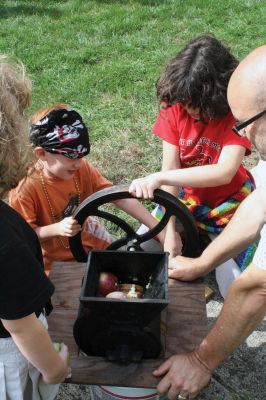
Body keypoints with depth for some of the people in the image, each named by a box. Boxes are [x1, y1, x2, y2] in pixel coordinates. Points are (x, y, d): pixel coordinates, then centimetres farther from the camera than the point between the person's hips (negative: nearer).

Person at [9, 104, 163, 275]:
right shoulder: (25, 187, -24)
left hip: (91, 242, 5)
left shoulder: (83, 169, -12)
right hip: (55, 262, -4)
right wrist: (57, 229, -33)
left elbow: (120, 197, -14)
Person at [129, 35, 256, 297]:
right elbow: (171, 169, -19)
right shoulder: (175, 107, -17)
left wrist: (158, 178, -48)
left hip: (228, 204, -2)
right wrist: (170, 231, -25)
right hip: (184, 196, 3)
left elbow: (224, 172, -39)